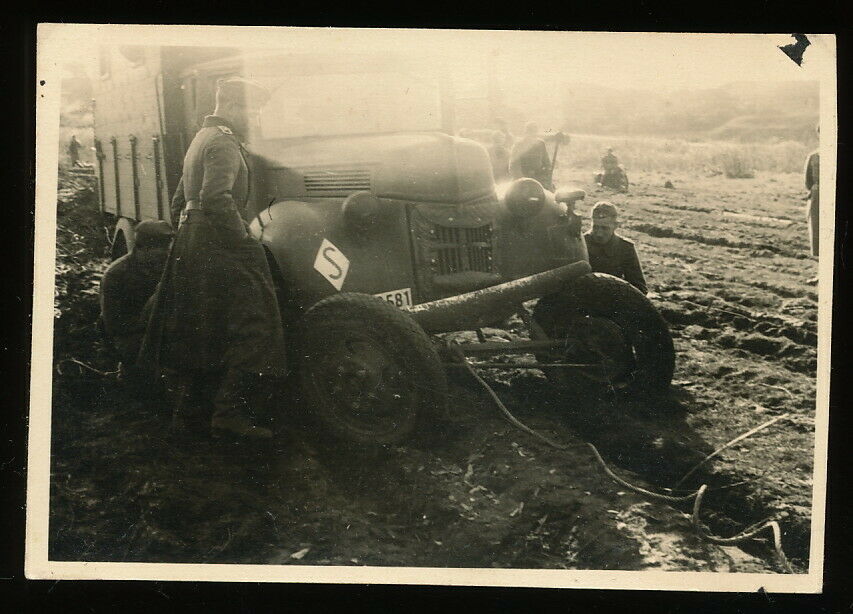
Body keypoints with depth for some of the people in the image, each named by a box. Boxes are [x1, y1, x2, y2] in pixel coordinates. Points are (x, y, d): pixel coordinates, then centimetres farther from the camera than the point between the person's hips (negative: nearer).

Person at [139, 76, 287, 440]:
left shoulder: (200, 140, 23)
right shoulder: (223, 143, -10)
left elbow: (179, 202, 27)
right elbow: (216, 199, -25)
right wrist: (243, 240, -20)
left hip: (189, 243, 11)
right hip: (217, 244, -11)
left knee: (195, 323, 18)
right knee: (251, 323, -11)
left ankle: (189, 399, 29)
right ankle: (232, 413, -15)